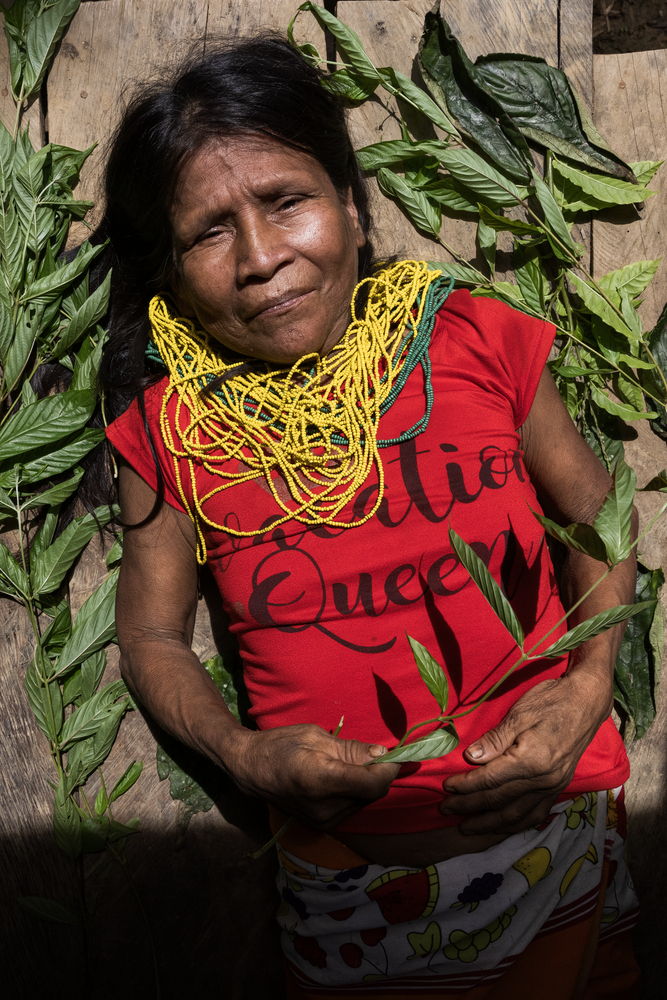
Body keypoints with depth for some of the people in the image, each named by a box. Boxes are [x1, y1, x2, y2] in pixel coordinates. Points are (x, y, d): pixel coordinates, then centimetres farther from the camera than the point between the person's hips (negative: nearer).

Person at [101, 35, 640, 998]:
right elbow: (152, 635, 3)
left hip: (557, 818, 1)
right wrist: (241, 752, -15)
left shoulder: (476, 341, -9)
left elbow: (596, 517, 3)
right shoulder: (170, 431, -8)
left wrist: (586, 687, -12)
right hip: (351, 865, 0)